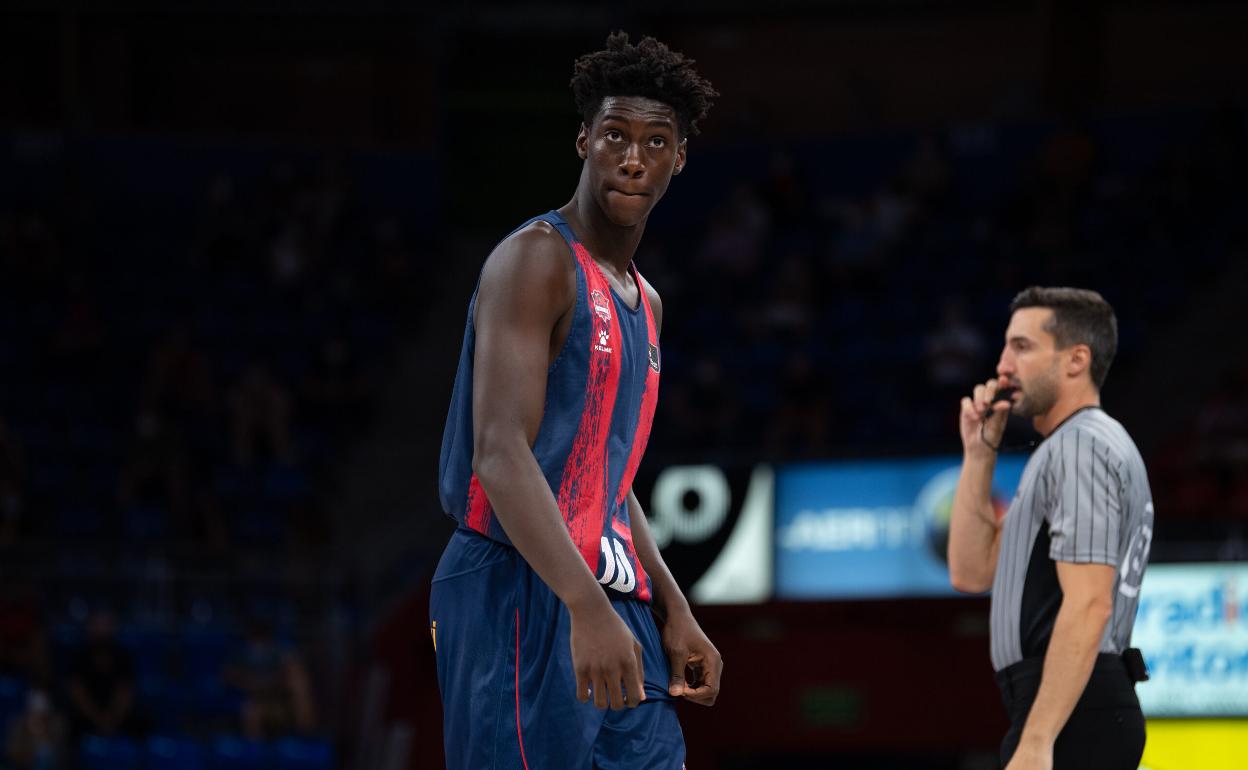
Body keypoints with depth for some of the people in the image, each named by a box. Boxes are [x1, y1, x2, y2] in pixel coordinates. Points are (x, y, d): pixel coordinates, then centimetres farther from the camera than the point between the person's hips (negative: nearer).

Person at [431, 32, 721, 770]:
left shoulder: (645, 303, 19)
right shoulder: (537, 260, -10)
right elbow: (501, 453, -22)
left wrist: (673, 611, 19)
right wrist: (587, 608, -33)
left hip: (612, 606, 9)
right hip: (520, 594, -9)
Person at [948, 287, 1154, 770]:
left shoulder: (1080, 446, -10)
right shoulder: (1070, 446, 23)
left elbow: (1089, 604, -21)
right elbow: (972, 572, 23)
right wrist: (979, 453, 15)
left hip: (1071, 716, -11)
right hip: (1090, 714, 11)